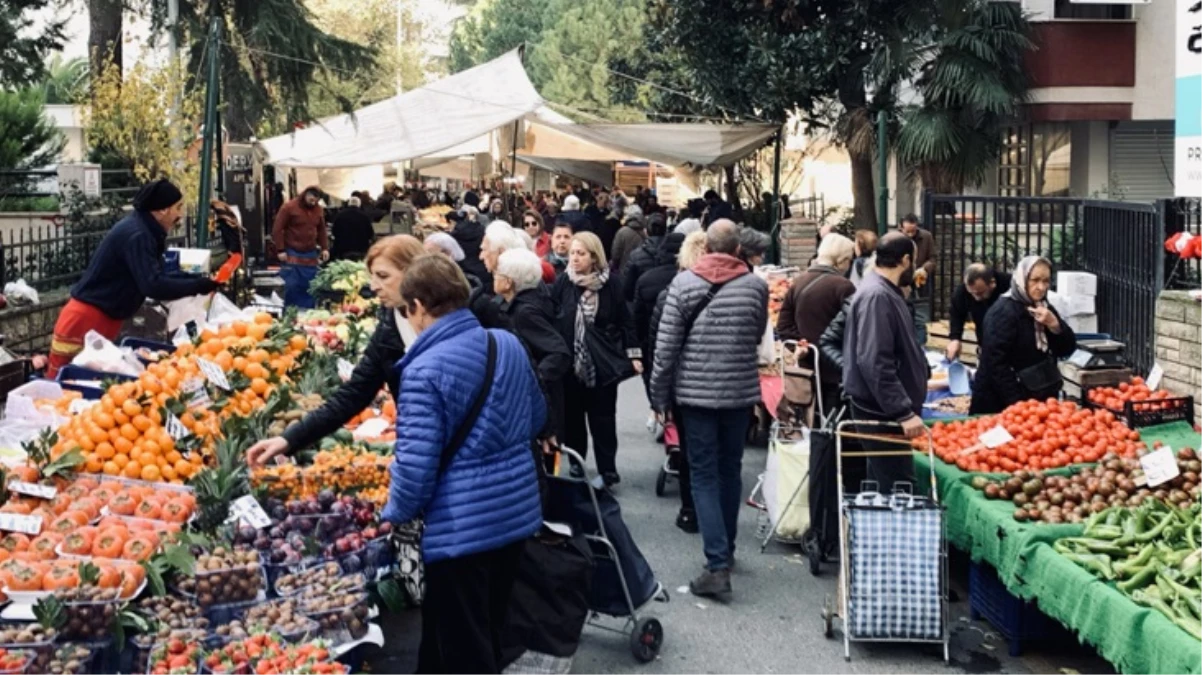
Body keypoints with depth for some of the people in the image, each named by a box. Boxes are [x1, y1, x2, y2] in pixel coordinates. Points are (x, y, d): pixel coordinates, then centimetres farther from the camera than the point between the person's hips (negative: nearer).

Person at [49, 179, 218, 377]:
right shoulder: (136, 235, -20)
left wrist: (195, 280, 4)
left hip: (102, 321, 10)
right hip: (86, 320, -10)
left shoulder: (143, 231, 10)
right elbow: (153, 285, -27)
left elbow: (157, 277, 14)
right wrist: (198, 286, -22)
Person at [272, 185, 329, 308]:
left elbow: (322, 230, 18)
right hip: (292, 255, -5)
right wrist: (280, 250, -11)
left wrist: (325, 248, 7)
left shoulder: (319, 210, 8)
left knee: (310, 288, 5)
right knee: (291, 286, -6)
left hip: (310, 255, 5)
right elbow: (277, 229, -7)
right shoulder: (289, 207, -7)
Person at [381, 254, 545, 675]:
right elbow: (536, 418, 16)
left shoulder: (424, 370, -19)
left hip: (461, 526, -7)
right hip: (517, 510, 7)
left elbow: (415, 463, -21)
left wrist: (394, 514, -3)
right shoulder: (509, 344, 2)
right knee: (488, 634, 24)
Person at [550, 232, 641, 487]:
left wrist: (633, 353, -4)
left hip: (603, 361, -2)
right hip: (569, 361, 2)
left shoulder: (610, 283, -4)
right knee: (571, 416, 10)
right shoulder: (563, 282, -2)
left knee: (602, 417, 5)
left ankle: (607, 470, 13)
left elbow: (625, 320, -1)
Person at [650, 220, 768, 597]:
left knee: (704, 474, 2)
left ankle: (718, 565, -7)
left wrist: (659, 394, 1)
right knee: (730, 470, 18)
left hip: (696, 392, -2)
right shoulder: (756, 286, -3)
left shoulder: (684, 283, -8)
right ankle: (726, 548, 33)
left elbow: (666, 344, -8)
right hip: (741, 392, 2)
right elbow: (758, 336, 10)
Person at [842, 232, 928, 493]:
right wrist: (904, 412, -27)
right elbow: (874, 363, -26)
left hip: (888, 409, 11)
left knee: (883, 488, 15)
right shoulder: (877, 296, -18)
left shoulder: (885, 292, 15)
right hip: (883, 412, -11)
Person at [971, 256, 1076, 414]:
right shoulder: (1004, 311, -16)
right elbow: (996, 362, -21)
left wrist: (1054, 325, -11)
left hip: (1038, 398, 7)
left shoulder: (1044, 308, 9)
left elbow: (1067, 349, 8)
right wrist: (1017, 403, -23)